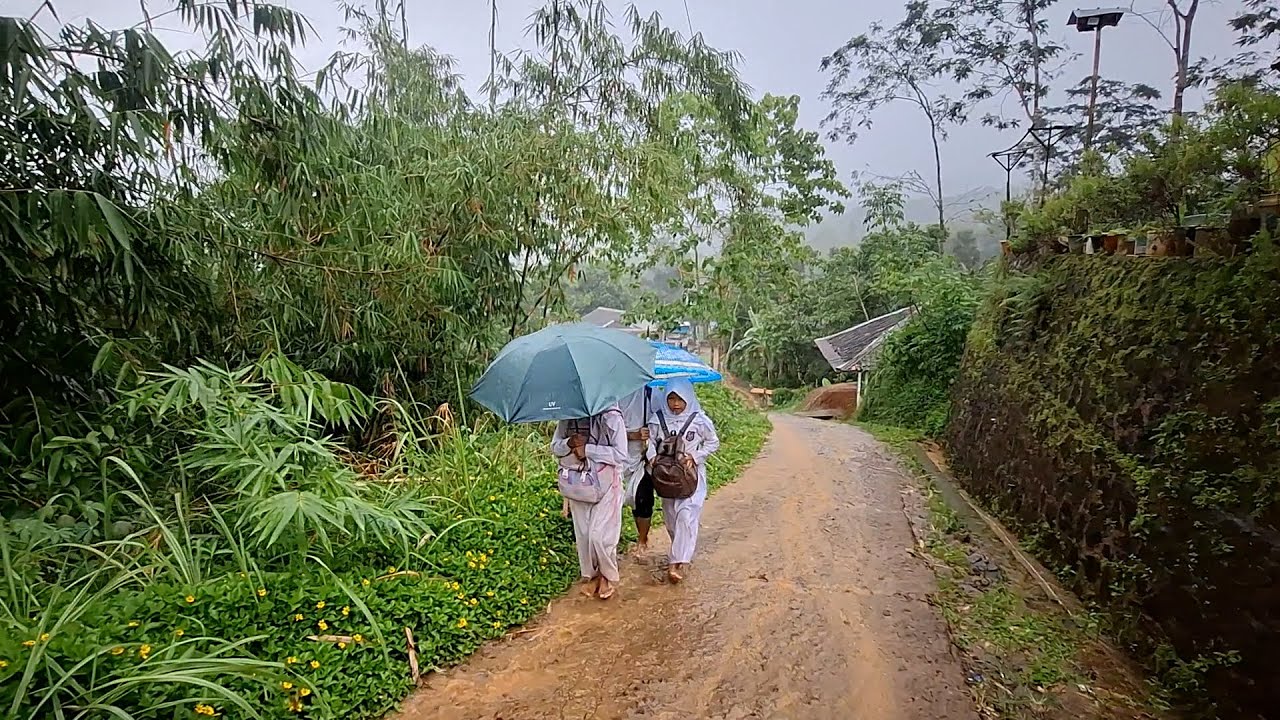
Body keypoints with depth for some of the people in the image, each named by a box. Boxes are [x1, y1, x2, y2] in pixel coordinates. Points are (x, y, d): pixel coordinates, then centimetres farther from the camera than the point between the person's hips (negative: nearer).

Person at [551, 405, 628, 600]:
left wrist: (587, 449, -21)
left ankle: (609, 577, 19)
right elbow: (554, 447, 7)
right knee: (582, 534, 12)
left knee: (599, 535, -5)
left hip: (606, 484, -5)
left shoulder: (611, 417, -15)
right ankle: (590, 575, 32)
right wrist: (569, 443, -15)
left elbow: (620, 454, -18)